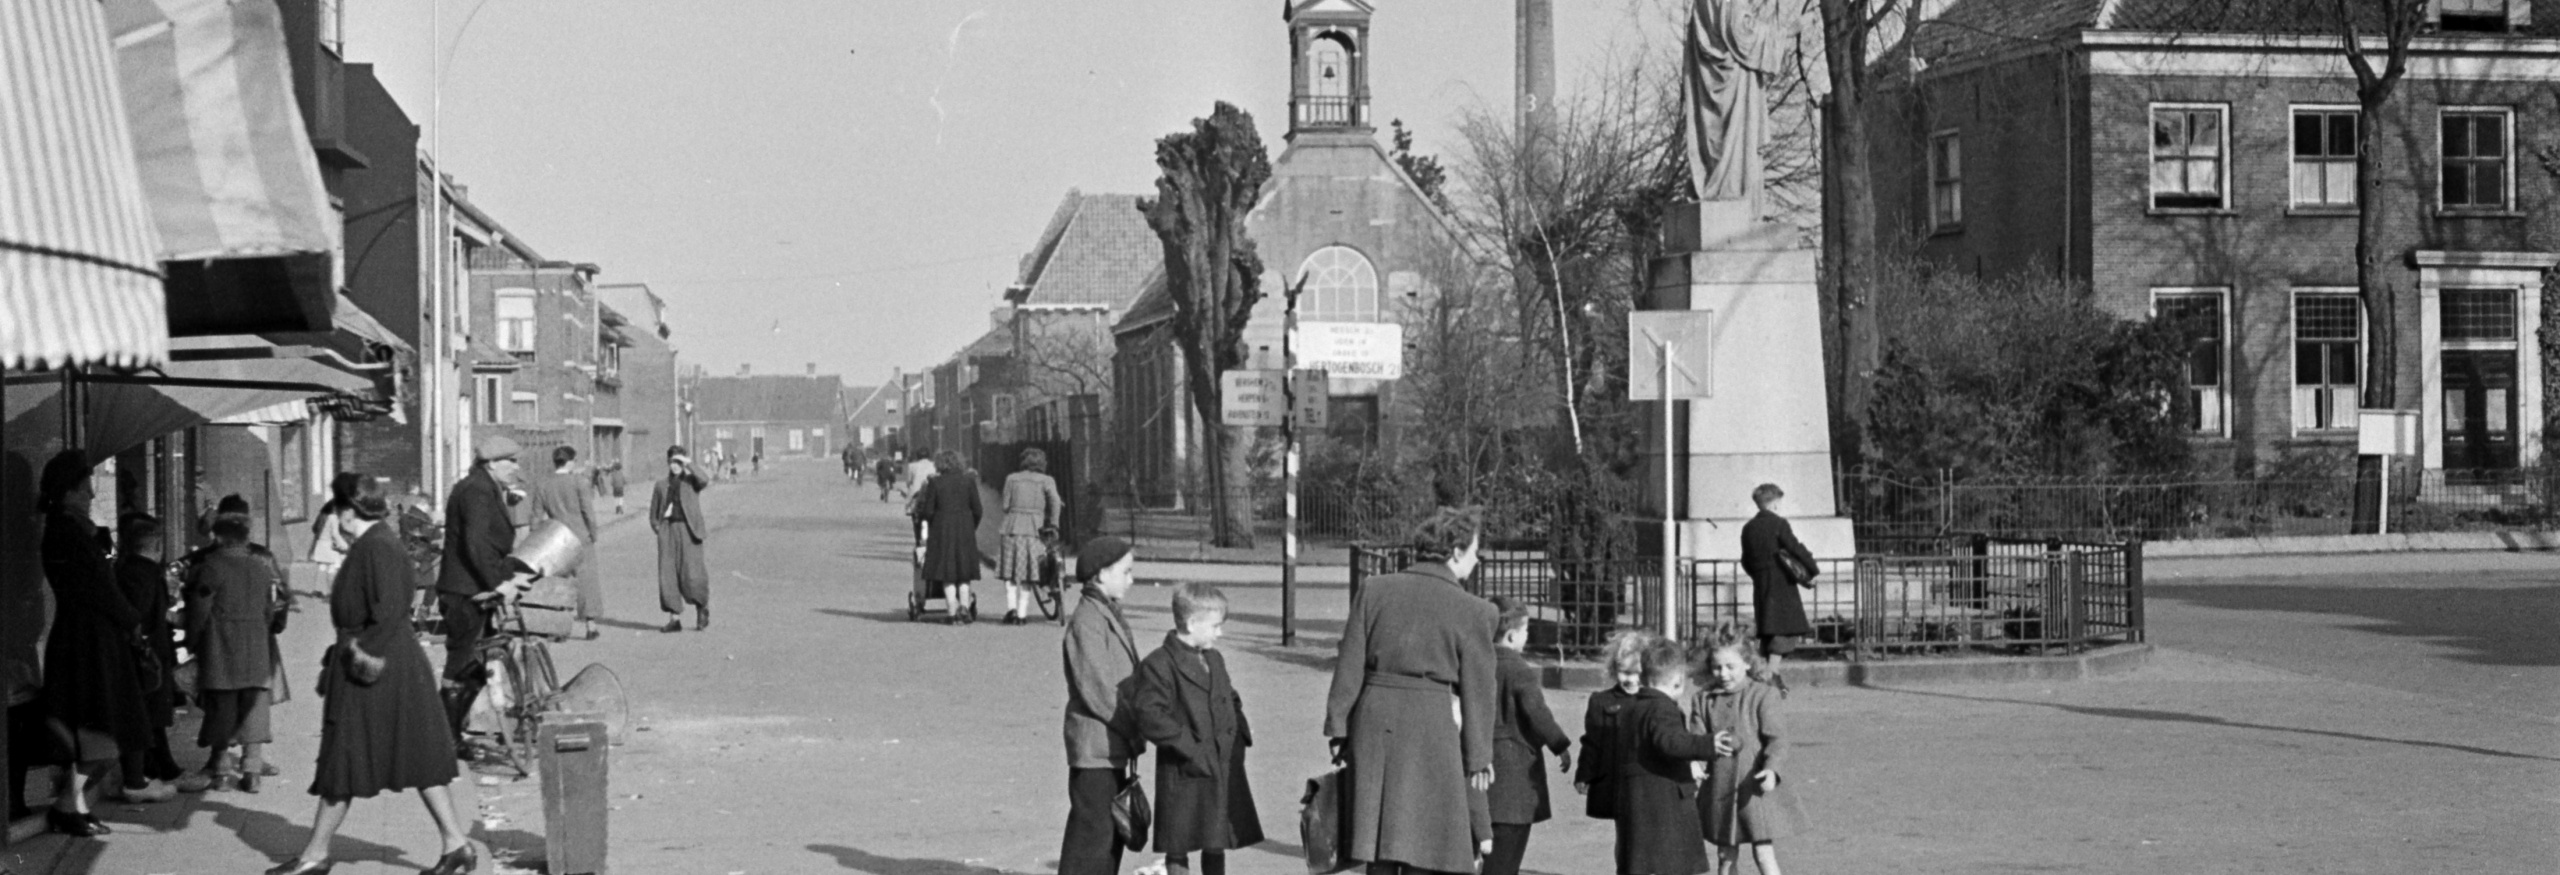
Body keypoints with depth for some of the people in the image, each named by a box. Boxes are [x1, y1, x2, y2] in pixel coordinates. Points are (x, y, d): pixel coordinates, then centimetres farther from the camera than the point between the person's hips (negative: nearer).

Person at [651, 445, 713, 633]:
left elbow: (704, 481, -15)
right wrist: (657, 528, 6)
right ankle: (674, 619, 0)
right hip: (668, 531, 3)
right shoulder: (661, 486, 17)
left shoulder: (691, 481, 9)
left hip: (688, 529, -3)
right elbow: (653, 513, 21)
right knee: (667, 573, -4)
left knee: (691, 573, -10)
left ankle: (702, 610, 15)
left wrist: (689, 465, -9)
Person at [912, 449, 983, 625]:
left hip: (942, 530, -2)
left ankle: (952, 612, 1)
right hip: (965, 529, 2)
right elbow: (977, 510, -1)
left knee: (947, 574, 5)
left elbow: (927, 511, -6)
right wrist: (973, 527, 14)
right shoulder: (968, 481, 0)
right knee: (963, 572, 14)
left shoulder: (935, 483, -5)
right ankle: (964, 607, -1)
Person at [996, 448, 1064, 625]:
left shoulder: (1011, 479, 9)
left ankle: (1011, 608, -9)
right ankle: (1021, 614, 6)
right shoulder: (1046, 481, 4)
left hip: (1012, 528, 1)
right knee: (1027, 574, 8)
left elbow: (1006, 506, 6)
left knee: (1010, 572, 10)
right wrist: (1053, 524, -10)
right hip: (1035, 529, 0)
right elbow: (1055, 501, -12)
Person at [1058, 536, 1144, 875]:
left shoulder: (1110, 615, 14)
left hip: (1114, 747, 10)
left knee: (1112, 832, 15)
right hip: (1095, 748, -10)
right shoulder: (1087, 621, -17)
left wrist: (1133, 731, 8)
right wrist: (1134, 730, -13)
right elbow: (1096, 690, -20)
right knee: (1092, 832, -5)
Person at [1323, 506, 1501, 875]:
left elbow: (1350, 668, 3)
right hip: (1431, 730, -4)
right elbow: (1476, 692, -2)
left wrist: (1338, 729, 9)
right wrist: (1479, 758, 6)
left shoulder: (1374, 590, 2)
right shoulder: (1472, 611, -6)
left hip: (1373, 723, 4)